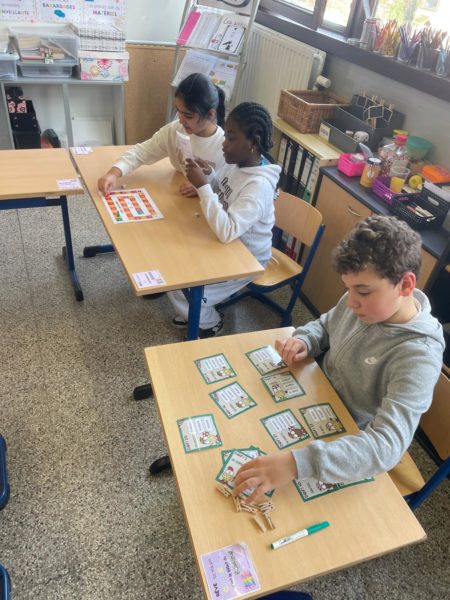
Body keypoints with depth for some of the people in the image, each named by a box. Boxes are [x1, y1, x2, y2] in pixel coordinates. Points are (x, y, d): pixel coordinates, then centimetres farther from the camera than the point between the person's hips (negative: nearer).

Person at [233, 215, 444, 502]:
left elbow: (388, 444, -41)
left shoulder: (418, 357, -32)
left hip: (350, 452, -5)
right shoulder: (362, 303, -13)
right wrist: (303, 340, -16)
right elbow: (325, 325, 8)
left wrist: (298, 463, -53)